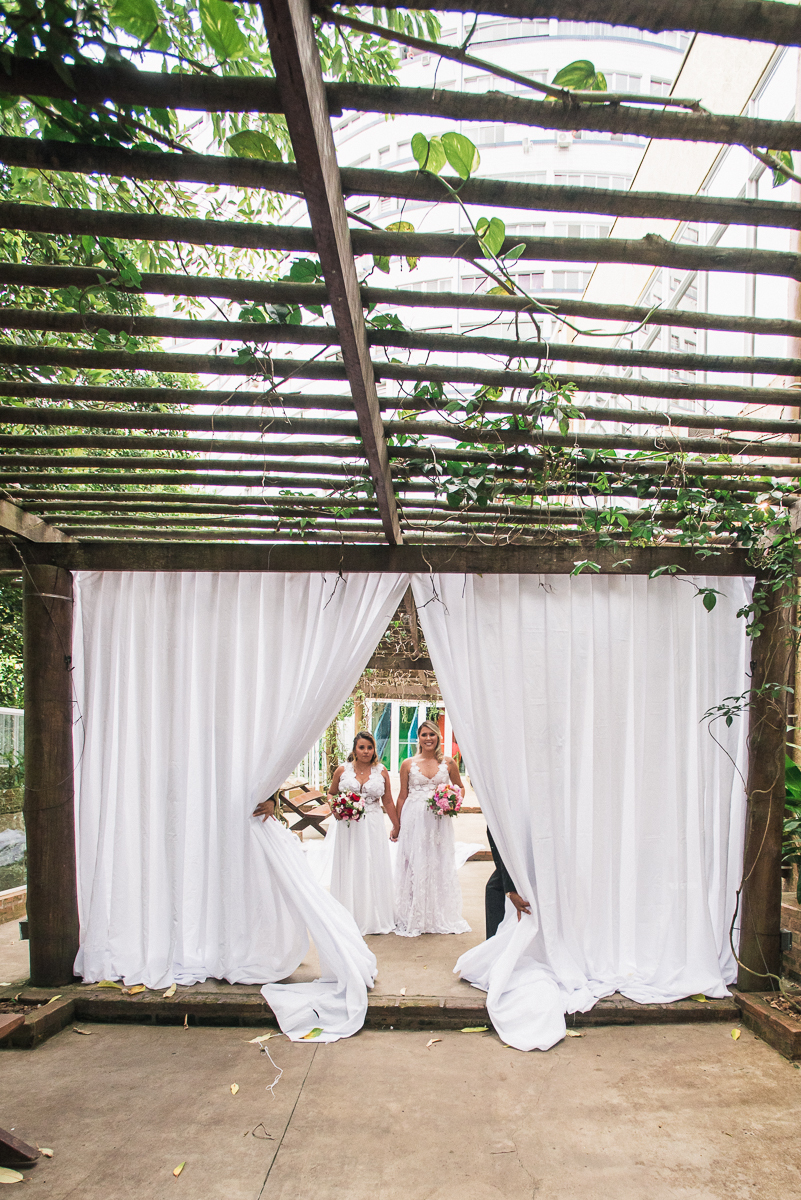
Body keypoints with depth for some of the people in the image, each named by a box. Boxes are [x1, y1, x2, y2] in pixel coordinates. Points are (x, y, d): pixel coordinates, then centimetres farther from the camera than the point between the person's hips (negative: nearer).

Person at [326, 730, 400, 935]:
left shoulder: (381, 772, 3)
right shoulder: (342, 770, 1)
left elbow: (388, 801, 7)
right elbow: (331, 793, 12)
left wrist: (396, 826, 9)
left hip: (373, 826, 0)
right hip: (348, 826, 0)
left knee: (373, 869, 4)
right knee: (349, 869, 4)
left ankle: (375, 918, 16)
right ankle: (351, 918, 16)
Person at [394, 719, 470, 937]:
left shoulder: (448, 763, 3)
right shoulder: (408, 764, 2)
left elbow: (460, 787, 16)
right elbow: (402, 796, 6)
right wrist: (397, 825, 6)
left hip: (439, 820, 1)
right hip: (414, 819, -1)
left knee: (439, 864, 7)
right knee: (415, 865, 2)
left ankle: (441, 917, 20)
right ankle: (414, 919, 13)